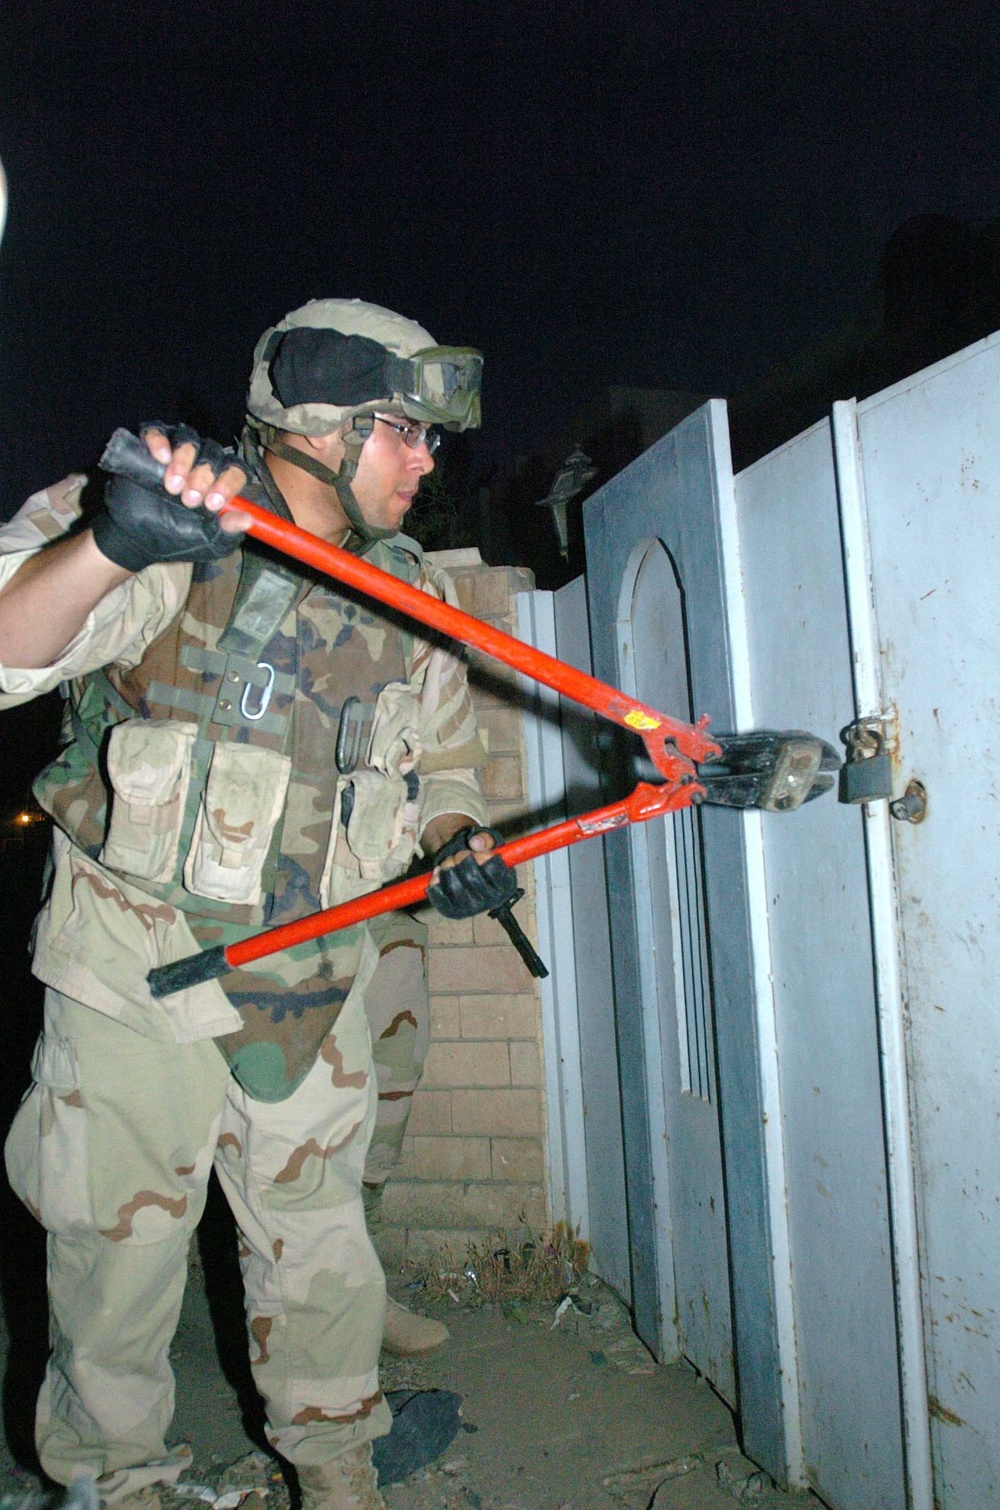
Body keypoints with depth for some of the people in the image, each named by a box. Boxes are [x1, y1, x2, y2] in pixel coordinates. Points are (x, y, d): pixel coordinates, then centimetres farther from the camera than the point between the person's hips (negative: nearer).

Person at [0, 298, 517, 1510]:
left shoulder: (411, 600, 4)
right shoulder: (179, 541, -14)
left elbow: (445, 756, 14)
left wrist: (455, 841, -7)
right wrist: (110, 546, -48)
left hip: (310, 979, 4)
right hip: (136, 965, -4)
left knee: (316, 1247, 16)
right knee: (120, 1246, 11)